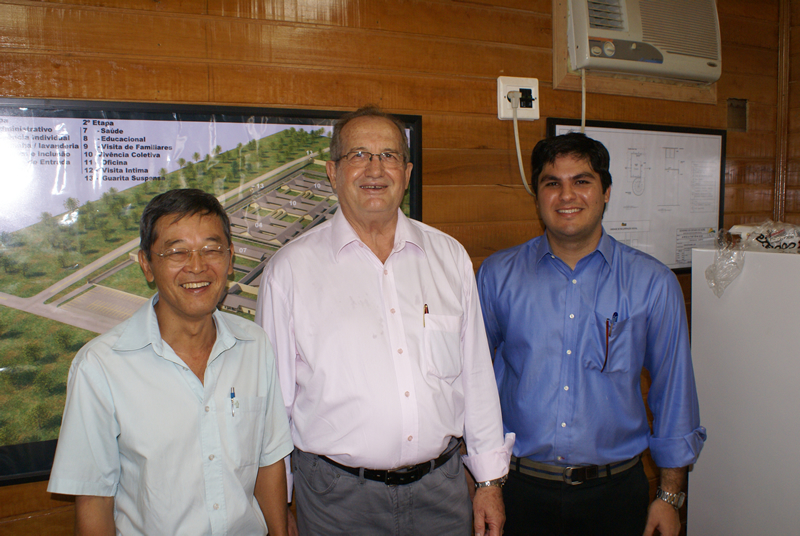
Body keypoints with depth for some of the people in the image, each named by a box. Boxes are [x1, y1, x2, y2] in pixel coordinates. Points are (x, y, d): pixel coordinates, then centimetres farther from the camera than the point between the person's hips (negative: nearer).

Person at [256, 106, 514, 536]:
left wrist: (490, 479, 7)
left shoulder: (450, 256, 2)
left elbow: (476, 374, 6)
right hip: (337, 496, -2)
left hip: (442, 485, 3)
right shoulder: (291, 269, -7)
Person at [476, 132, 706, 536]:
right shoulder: (498, 275, -3)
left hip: (615, 490, 0)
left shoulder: (653, 283, -3)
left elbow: (673, 391, 3)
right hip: (521, 488, 0)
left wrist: (670, 495, 4)